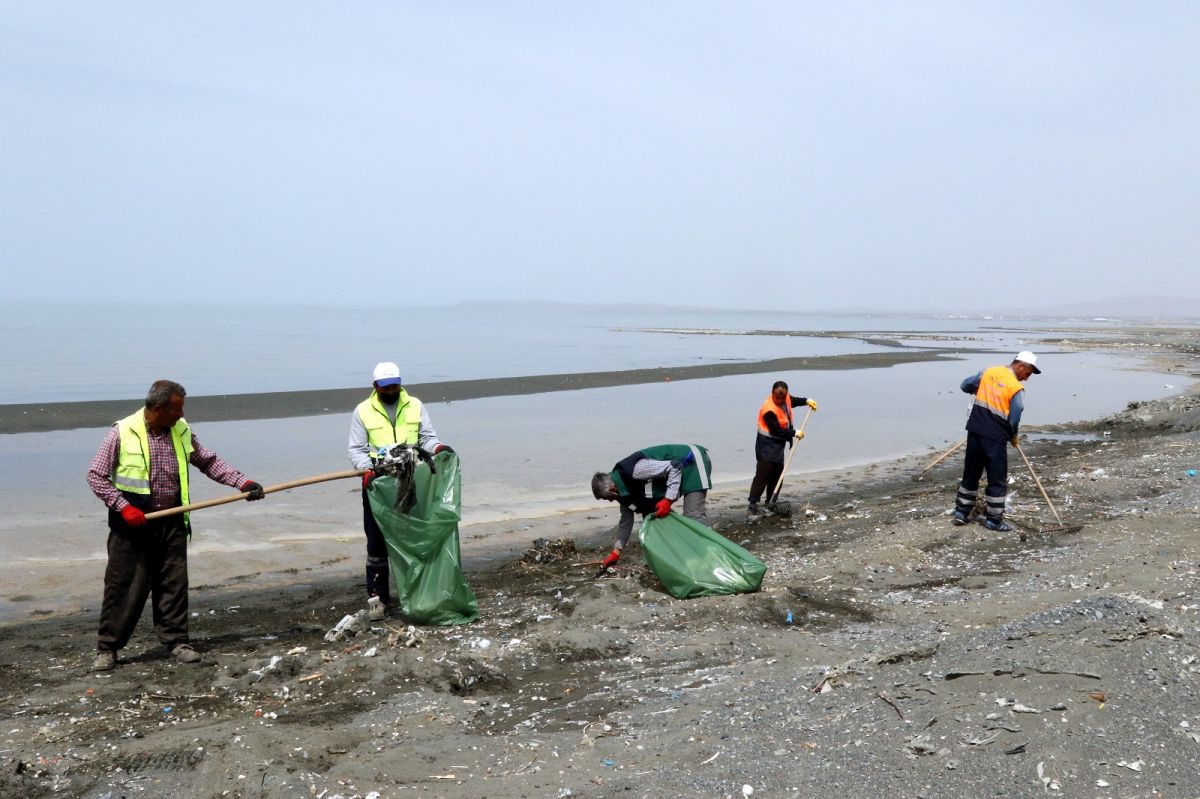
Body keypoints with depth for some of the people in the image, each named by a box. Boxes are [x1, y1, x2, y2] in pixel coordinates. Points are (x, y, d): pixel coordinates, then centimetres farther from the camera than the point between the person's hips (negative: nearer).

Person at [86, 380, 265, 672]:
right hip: (132, 524, -4)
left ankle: (176, 641, 17)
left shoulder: (181, 431, 3)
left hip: (171, 521, 4)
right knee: (124, 585, 1)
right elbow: (95, 475, -7)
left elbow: (209, 461, 11)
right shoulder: (123, 432, -11)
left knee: (174, 583, 7)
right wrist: (124, 507, -16)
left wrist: (242, 482, 0)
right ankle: (107, 648, 14)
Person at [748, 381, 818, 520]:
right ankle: (752, 507, -14)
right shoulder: (769, 410, -27)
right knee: (762, 475, -13)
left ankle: (770, 505, 23)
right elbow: (777, 430, -24)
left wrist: (807, 401, 11)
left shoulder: (786, 398, -1)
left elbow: (793, 401, 25)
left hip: (779, 444, 9)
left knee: (777, 475, 13)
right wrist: (794, 433, -15)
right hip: (767, 445, -9)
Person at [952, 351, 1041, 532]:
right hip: (995, 437, -6)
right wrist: (1013, 436, 8)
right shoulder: (1016, 387, -12)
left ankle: (961, 512, 23)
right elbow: (1014, 420, -11)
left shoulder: (988, 372, 5)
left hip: (975, 430, 6)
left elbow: (966, 386, 16)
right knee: (997, 479, 5)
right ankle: (994, 519, 11)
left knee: (970, 472, 17)